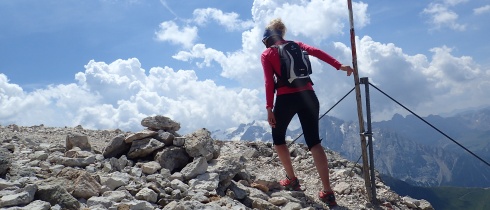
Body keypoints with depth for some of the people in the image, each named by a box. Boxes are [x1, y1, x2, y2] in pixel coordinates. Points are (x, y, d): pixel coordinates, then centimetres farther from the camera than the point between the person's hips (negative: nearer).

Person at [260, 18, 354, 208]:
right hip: (308, 96, 4)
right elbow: (317, 52, 0)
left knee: (278, 137, 20)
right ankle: (328, 192, -3)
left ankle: (292, 180, 20)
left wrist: (269, 108, -7)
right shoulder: (295, 45, 17)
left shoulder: (266, 54, 6)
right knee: (314, 141, 4)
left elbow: (269, 82, -5)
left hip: (286, 98, -3)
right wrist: (339, 66, -6)